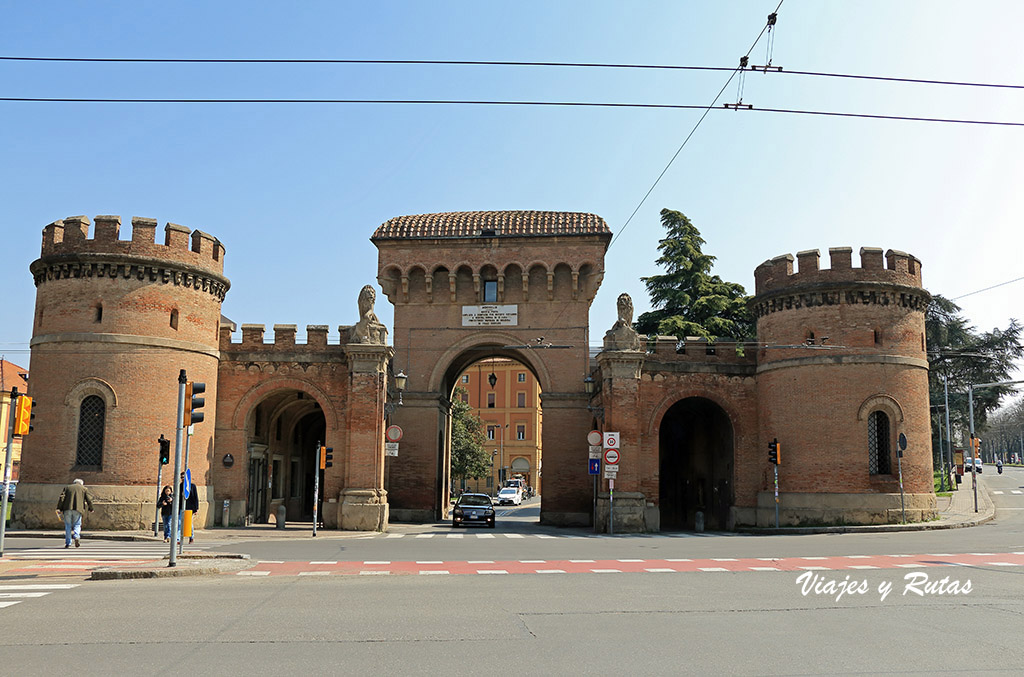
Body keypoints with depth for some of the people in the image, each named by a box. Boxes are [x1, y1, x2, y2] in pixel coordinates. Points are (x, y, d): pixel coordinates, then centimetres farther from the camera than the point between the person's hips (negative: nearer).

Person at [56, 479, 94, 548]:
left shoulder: (67, 487, 21)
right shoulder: (84, 489, 17)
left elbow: (62, 497, 8)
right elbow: (89, 499, 11)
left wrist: (59, 508, 3)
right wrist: (91, 509, 24)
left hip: (67, 509, 1)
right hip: (78, 509, -1)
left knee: (68, 525, 8)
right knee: (77, 524, 9)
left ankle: (68, 543, 5)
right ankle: (76, 536, -17)